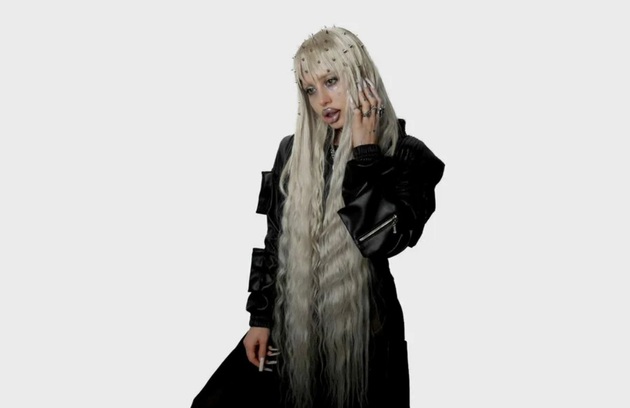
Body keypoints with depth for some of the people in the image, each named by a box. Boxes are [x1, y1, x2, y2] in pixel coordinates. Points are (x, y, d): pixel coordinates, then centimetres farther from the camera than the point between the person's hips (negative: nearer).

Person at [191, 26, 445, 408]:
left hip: (364, 336, -3)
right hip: (291, 331, 4)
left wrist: (364, 152, -19)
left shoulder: (408, 157, -8)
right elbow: (274, 241, 8)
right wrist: (260, 317, 5)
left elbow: (382, 238, -23)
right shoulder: (293, 150, 4)